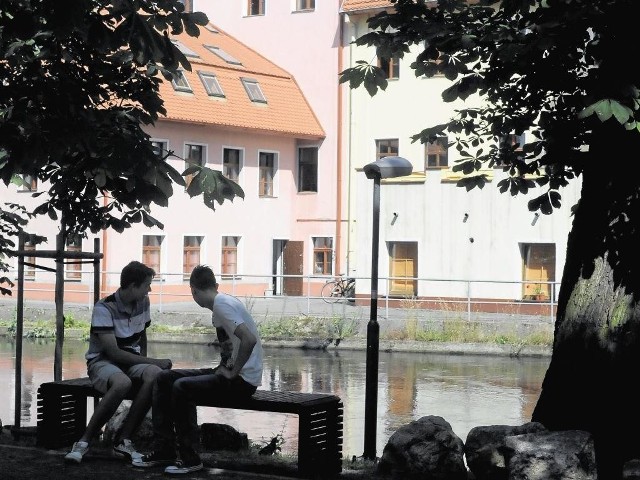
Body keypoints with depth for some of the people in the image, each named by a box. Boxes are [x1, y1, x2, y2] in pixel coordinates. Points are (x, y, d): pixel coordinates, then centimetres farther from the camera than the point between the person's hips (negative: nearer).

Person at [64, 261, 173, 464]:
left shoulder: (143, 302, 5)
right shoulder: (104, 308, -17)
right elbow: (113, 352, -22)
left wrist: (145, 364, 6)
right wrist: (153, 362, -20)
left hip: (133, 361, 6)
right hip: (103, 361, -5)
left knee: (155, 375, -31)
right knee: (122, 383, -41)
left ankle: (123, 441, -26)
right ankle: (84, 442, -29)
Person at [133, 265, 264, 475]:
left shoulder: (222, 305, -16)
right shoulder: (220, 304, 14)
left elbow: (249, 340, -28)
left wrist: (233, 373, -19)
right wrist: (224, 368, 9)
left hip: (243, 379, -10)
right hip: (232, 372, 10)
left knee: (182, 387, -25)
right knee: (164, 378, 4)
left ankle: (190, 459, -14)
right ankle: (164, 450, 6)